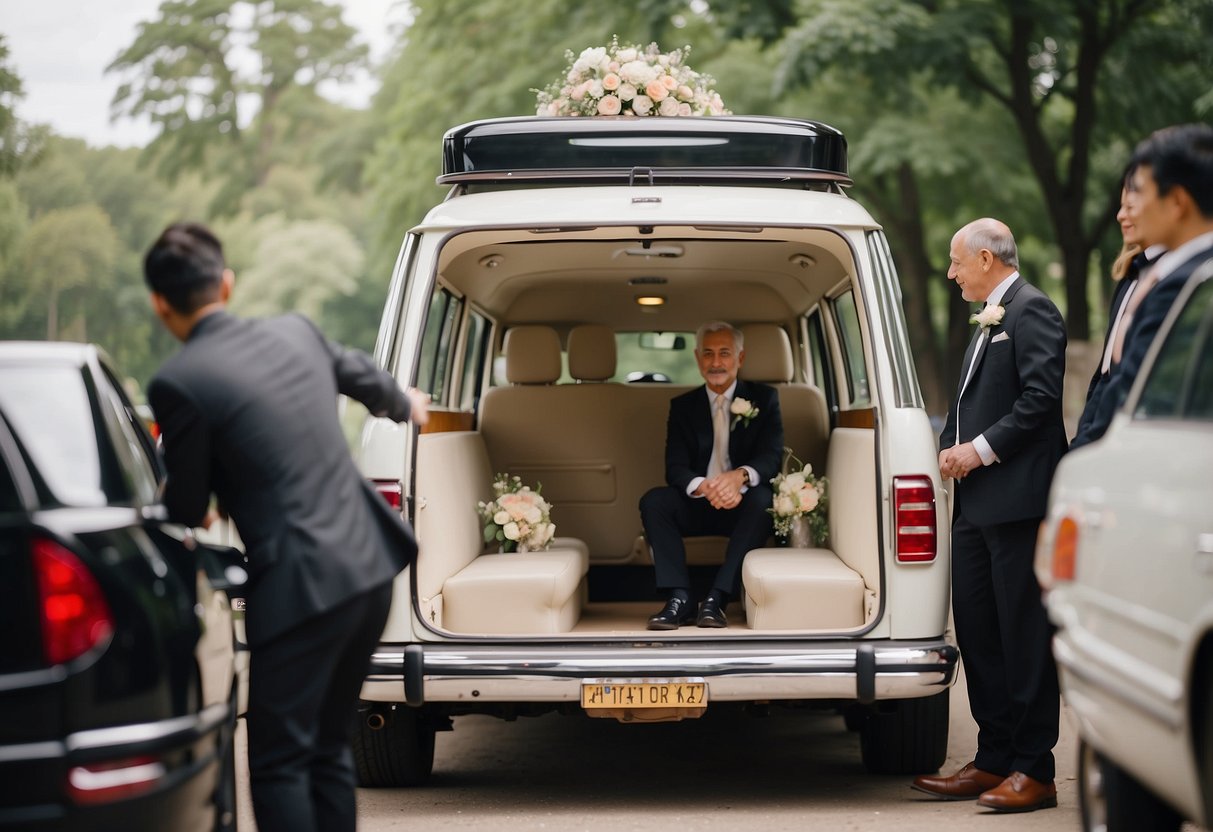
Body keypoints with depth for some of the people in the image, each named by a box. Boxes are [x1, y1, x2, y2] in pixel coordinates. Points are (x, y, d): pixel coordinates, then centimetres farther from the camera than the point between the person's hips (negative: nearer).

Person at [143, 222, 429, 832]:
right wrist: (404, 404, 54)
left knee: (278, 764, -1)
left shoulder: (178, 382, -12)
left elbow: (189, 510, -1)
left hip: (300, 588, -7)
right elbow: (358, 372, 31)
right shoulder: (295, 333, 8)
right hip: (371, 563, 7)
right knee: (329, 747, 18)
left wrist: (184, 509, 25)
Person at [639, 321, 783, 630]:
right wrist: (704, 487, -30)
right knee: (653, 500, -26)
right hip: (698, 507, 2)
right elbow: (675, 468, -4)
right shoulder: (682, 406, 9)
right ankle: (679, 598, -33)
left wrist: (740, 476, -34)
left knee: (762, 499, -34)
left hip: (742, 504, -1)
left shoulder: (764, 399, 6)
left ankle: (717, 598, -37)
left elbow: (771, 457, -9)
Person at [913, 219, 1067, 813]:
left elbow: (1041, 396, -18)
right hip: (976, 502, 10)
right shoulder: (988, 321, 22)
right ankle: (993, 760, 17)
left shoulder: (1031, 310, -8)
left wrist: (981, 450, -16)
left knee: (1024, 635, -6)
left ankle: (1034, 770, -1)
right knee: (976, 630, 10)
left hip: (1017, 498, -10)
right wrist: (952, 447, 8)